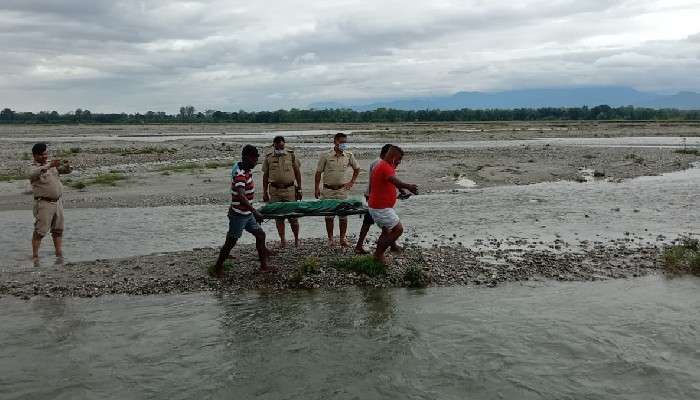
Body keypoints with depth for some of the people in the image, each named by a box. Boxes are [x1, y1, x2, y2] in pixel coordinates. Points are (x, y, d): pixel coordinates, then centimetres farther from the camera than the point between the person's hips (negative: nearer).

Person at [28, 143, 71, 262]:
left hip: (58, 202, 6)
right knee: (40, 231, -4)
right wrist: (49, 166, -44)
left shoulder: (51, 164, 10)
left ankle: (59, 255, 18)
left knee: (58, 230, 11)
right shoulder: (33, 167, -9)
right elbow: (33, 174, -32)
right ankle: (35, 256, 4)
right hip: (44, 204, -6)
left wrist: (66, 165, -17)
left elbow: (66, 170, 7)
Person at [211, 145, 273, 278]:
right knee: (231, 242, 1)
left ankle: (264, 265, 19)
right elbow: (241, 196, -38)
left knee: (260, 234, 11)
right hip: (239, 214, -9)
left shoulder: (246, 170, 5)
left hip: (247, 213, 9)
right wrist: (255, 212, -43)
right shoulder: (240, 175, -25)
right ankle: (217, 269, 15)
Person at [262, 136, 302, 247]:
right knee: (278, 217, 5)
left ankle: (296, 239, 15)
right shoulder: (268, 157, 3)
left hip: (289, 189, -1)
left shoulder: (291, 154, 1)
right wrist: (265, 192, 8)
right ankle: (282, 240, 16)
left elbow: (297, 172, 5)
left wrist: (299, 189, 3)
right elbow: (265, 175, 9)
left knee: (293, 216, 0)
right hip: (274, 190, 1)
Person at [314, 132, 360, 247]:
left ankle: (342, 238, 12)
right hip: (328, 190, -1)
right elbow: (318, 172, 0)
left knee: (343, 214, 1)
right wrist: (317, 188, -3)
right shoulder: (326, 156, -6)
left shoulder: (349, 156, 0)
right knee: (329, 215, 6)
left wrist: (352, 182, 8)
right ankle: (330, 238, 16)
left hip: (342, 190, 1)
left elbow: (357, 169, 16)